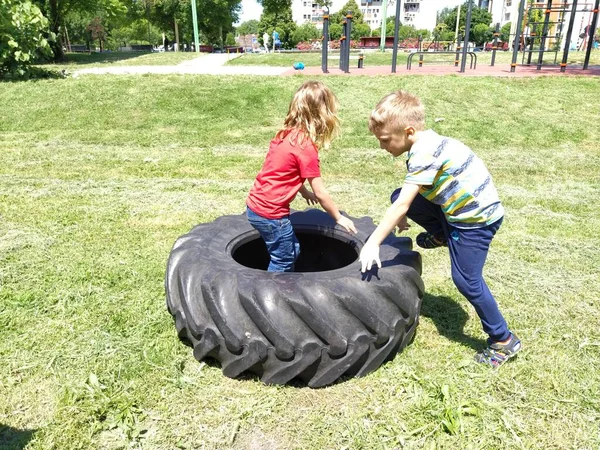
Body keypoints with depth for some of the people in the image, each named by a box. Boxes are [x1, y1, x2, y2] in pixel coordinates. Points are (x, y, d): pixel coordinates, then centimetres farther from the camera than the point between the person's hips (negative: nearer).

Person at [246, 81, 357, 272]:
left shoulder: (286, 134, 5)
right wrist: (339, 218, 1)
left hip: (256, 205, 9)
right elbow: (320, 193, -13)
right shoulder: (307, 147, -18)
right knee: (283, 260, 8)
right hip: (270, 213, -9)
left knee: (291, 250, 22)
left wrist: (304, 191, 31)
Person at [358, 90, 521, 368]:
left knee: (466, 280, -4)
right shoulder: (426, 142, 1)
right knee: (399, 196, 1)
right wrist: (401, 216, 19)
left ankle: (503, 341, 15)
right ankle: (443, 235, 21)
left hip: (477, 216, -9)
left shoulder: (425, 153, -28)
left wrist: (373, 243, -32)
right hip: (456, 205, 9)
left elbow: (402, 206, -33)